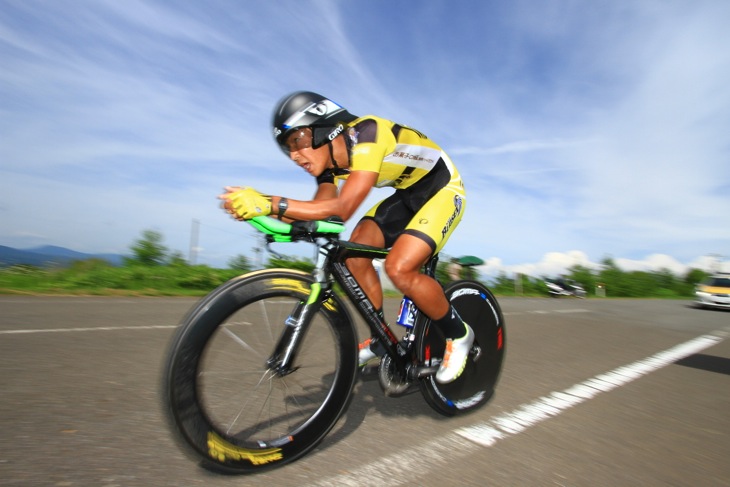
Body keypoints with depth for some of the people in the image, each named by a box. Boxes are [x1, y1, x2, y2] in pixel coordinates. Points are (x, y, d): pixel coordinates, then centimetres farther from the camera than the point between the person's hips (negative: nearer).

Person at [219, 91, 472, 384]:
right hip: (407, 194, 8)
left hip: (443, 190, -7)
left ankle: (459, 334, 1)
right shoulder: (329, 160, -6)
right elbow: (318, 211, -12)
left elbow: (342, 209, -41)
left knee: (399, 268, -26)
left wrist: (271, 203, -43)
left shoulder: (366, 135, -31)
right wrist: (263, 208, -25)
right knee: (355, 254, -9)